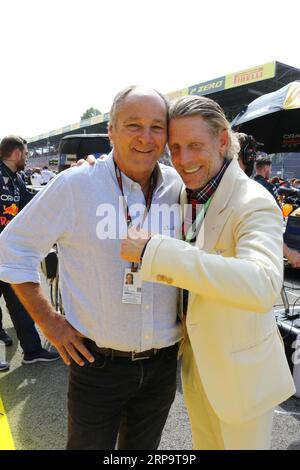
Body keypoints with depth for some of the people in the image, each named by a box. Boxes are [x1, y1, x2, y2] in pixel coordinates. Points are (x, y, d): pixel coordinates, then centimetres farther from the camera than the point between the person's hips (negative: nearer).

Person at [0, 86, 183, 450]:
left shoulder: (179, 187, -3)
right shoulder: (76, 185, -14)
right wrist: (49, 321, -9)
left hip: (164, 362, 4)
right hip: (98, 362, -3)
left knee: (142, 447, 26)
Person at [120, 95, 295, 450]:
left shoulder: (255, 203, -25)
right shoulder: (185, 196, -3)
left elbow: (262, 285, -43)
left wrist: (153, 250, -43)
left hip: (240, 370, -7)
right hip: (195, 362, 7)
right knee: (204, 443, 28)